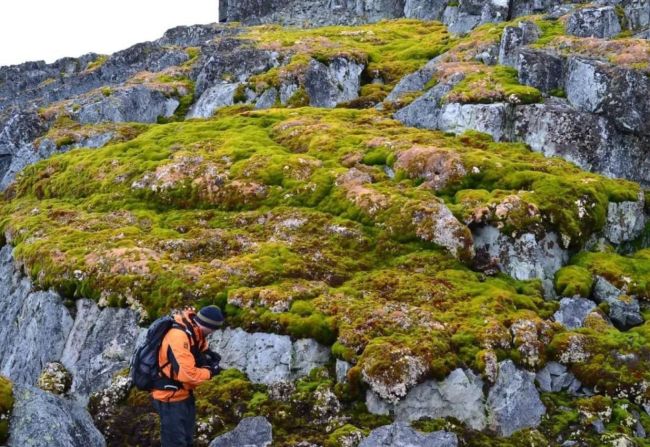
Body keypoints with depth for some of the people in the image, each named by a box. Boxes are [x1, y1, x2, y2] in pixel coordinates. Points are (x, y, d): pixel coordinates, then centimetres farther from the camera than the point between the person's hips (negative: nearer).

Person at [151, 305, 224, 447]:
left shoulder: (194, 331, -2)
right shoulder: (178, 336, -32)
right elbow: (187, 374, -35)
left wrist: (208, 355, -4)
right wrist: (210, 372, -19)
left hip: (184, 393, 10)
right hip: (170, 397, -10)